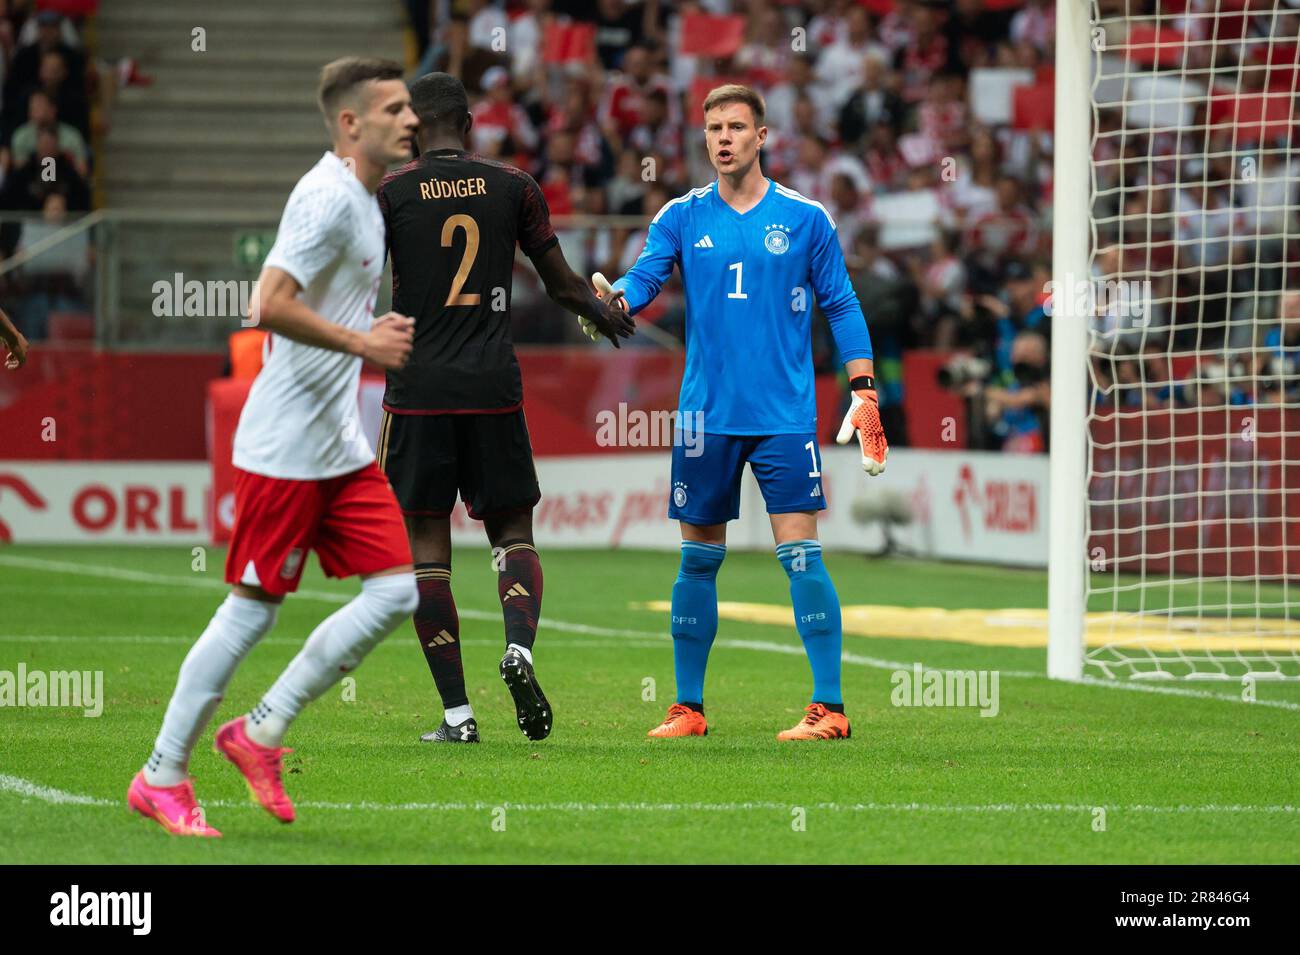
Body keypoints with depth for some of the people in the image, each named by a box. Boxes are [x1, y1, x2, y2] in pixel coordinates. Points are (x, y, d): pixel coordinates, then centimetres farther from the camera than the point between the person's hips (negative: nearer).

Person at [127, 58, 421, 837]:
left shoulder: (366, 201, 15)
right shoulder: (328, 196, -16)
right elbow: (271, 306, -25)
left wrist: (377, 333, 13)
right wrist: (362, 343, -20)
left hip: (343, 446, 9)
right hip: (286, 448, -9)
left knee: (399, 590, 0)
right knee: (253, 609, -4)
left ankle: (261, 733, 9)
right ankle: (163, 778, 8)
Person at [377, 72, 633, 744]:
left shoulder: (390, 192, -1)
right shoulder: (513, 186, 4)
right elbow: (561, 285, 11)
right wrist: (605, 313, 31)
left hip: (418, 387, -2)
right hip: (494, 386, 2)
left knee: (425, 542, 3)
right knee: (512, 531, 13)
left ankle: (457, 713, -1)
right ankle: (519, 647, -17)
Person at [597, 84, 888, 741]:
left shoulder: (806, 219, 3)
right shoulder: (683, 218, 7)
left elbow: (840, 306, 7)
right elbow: (642, 277, -4)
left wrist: (863, 391, -1)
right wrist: (612, 300, -27)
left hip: (785, 416, -2)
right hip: (706, 415, 2)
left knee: (800, 551, -10)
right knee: (698, 558, 7)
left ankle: (828, 708, -8)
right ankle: (688, 706, 16)